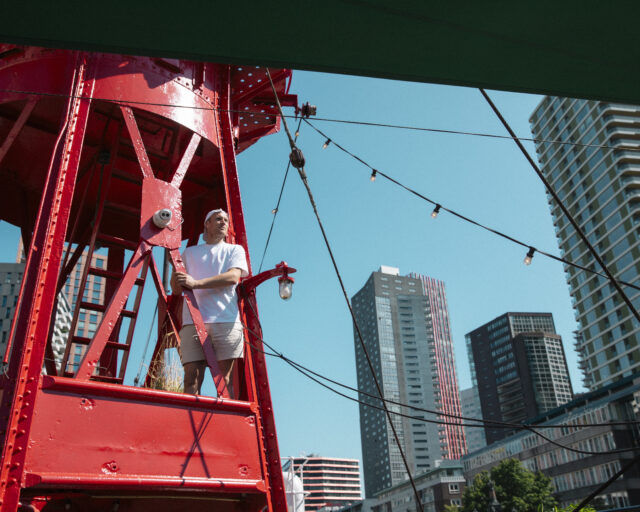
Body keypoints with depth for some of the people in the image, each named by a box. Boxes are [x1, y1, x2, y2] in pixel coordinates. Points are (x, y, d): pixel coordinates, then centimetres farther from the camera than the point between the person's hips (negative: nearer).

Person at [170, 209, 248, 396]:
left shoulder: (235, 250, 18)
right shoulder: (190, 252, 25)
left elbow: (233, 277, -2)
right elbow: (176, 289, 20)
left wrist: (196, 283, -12)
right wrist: (176, 281, -6)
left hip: (226, 320, -1)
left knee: (227, 377, -8)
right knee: (192, 377, -9)